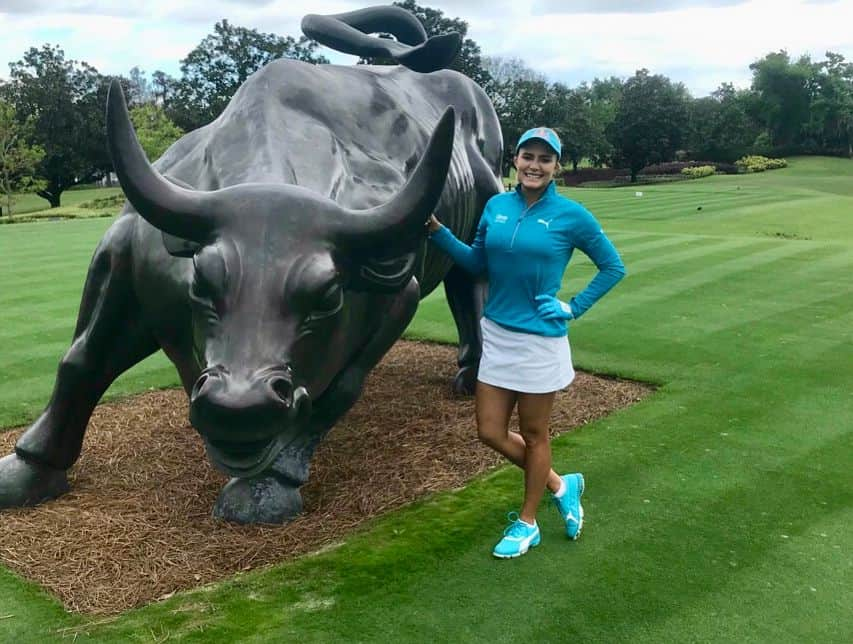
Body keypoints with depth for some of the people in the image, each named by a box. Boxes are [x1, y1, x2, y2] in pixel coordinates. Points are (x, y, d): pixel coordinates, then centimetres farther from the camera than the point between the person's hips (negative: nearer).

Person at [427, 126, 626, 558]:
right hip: (496, 334, 5)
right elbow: (477, 263, 12)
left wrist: (574, 308, -6)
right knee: (491, 433, 9)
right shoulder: (496, 206, 3)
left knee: (533, 434, 10)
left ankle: (527, 524, 30)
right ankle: (560, 486, 32)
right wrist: (438, 232, 2)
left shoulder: (571, 215, -8)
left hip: (540, 339, -5)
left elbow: (613, 267, 2)